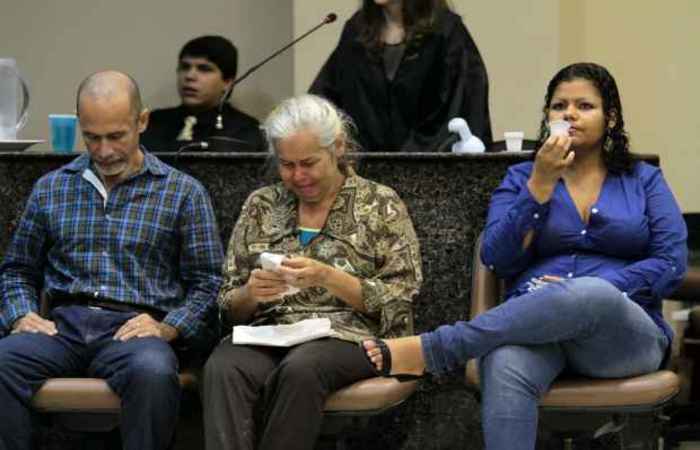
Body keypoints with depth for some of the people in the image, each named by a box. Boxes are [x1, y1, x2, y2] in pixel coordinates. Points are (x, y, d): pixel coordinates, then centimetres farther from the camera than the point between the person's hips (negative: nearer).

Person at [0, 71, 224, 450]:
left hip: (136, 327, -2)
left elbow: (206, 282, 7)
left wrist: (167, 328, -9)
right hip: (64, 323, 2)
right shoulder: (51, 188, 19)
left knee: (153, 373, -39)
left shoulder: (182, 192, 10)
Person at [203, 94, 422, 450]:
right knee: (223, 367, -32)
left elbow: (398, 302, -2)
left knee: (299, 368, -37)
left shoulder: (381, 205, 6)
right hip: (271, 333, 3)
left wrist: (329, 277, -16)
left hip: (351, 336, -3)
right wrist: (250, 294, -9)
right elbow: (229, 305, 15)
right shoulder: (261, 205, 15)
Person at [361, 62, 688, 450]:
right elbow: (498, 260, 2)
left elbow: (671, 264, 2)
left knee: (590, 297, -40)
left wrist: (591, 293, -12)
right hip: (536, 327, 1)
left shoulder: (644, 181, 16)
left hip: (625, 334, 0)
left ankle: (429, 351, -36)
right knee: (505, 367, -39)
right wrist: (541, 184, -6)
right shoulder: (521, 177, 17)